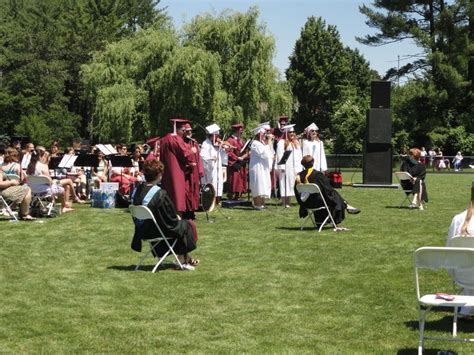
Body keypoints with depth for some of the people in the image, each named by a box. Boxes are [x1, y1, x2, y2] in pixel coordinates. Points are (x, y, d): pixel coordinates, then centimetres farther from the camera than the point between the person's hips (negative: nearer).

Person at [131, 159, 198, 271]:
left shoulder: (136, 191, -5)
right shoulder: (160, 194, -27)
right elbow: (171, 218, -19)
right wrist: (177, 218, 7)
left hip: (142, 231, 8)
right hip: (158, 231, -8)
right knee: (188, 225, 15)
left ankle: (186, 258, 40)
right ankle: (183, 259, 24)